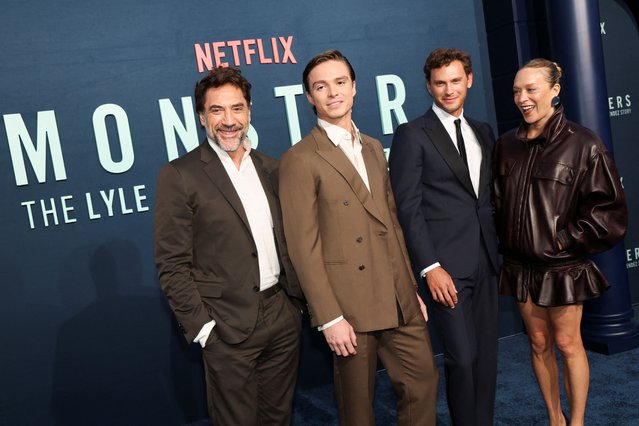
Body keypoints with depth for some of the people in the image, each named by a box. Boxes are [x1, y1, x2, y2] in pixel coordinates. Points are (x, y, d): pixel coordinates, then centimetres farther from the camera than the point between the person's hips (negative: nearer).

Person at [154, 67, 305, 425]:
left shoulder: (271, 168, 9)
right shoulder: (179, 176, -8)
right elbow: (172, 265, -9)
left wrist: (298, 298, 9)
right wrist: (202, 326, -12)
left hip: (284, 316, 5)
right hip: (228, 328, -5)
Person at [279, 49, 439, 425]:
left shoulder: (374, 149, 13)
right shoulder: (300, 160, -9)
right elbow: (304, 247, -13)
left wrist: (412, 288, 14)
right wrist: (330, 318, -15)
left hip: (399, 301, 6)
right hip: (350, 306, -6)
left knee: (424, 382, 11)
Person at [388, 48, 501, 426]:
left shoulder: (484, 133, 15)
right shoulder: (412, 135, -4)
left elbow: (491, 198, 18)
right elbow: (408, 207, -9)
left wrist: (502, 253, 11)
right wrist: (430, 267, -14)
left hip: (486, 262, 6)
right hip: (447, 265, -5)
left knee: (487, 356, 10)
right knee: (463, 358, -3)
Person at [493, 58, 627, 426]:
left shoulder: (583, 145, -11)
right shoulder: (507, 145, 2)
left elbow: (610, 209, -10)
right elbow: (498, 202, 12)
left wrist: (567, 239, -12)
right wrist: (507, 240, 5)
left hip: (563, 266, -4)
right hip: (521, 265, 4)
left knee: (568, 344, 8)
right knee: (539, 344, 14)